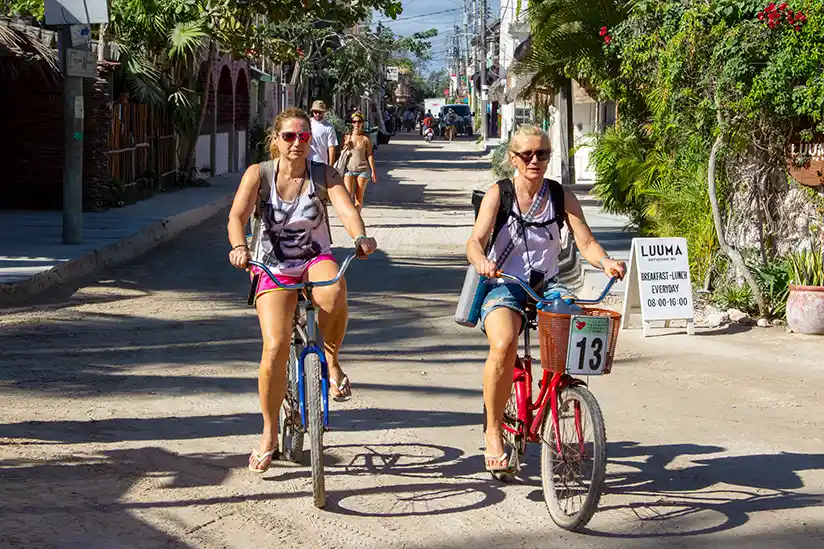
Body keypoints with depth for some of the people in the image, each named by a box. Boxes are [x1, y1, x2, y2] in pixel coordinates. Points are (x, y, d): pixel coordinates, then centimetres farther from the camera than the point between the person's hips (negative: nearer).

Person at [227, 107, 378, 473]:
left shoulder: (324, 175, -3)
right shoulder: (259, 174, -4)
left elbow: (347, 210, -19)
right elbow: (237, 216, -17)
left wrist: (360, 238, -41)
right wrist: (239, 247, -39)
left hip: (316, 259, 0)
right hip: (273, 268, 0)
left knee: (334, 294, -38)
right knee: (275, 347, -18)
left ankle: (331, 360, -7)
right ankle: (269, 436, -1)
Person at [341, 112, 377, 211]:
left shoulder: (366, 138, 0)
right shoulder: (347, 137, 5)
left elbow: (370, 155, 3)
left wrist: (373, 171, 0)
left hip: (362, 170, -1)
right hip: (349, 169, 1)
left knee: (359, 198, 3)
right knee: (348, 196, -15)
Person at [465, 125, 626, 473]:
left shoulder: (562, 196, 4)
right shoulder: (499, 193, -3)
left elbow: (586, 242, -5)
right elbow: (475, 241, -14)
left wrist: (606, 262, -27)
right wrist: (481, 261, -38)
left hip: (547, 286, 3)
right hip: (503, 285, -3)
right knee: (504, 345, -33)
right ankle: (493, 434, -15)